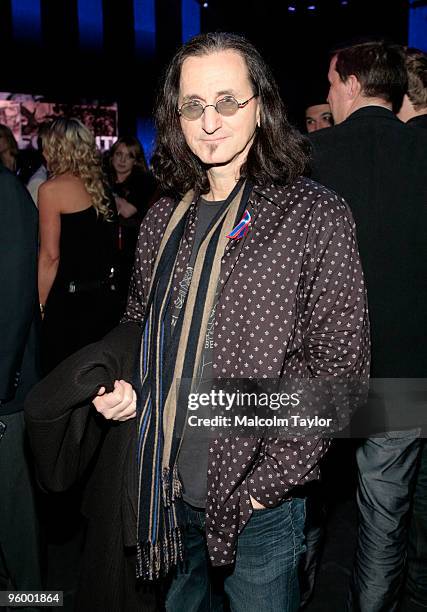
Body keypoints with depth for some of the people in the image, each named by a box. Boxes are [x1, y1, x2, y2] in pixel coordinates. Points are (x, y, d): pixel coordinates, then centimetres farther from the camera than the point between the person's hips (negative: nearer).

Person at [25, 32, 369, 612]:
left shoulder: (316, 216, -12)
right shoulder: (163, 220, 5)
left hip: (256, 501, -4)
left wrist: (268, 484, -15)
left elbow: (338, 365, -12)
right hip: (164, 489, 5)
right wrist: (116, 380, -4)